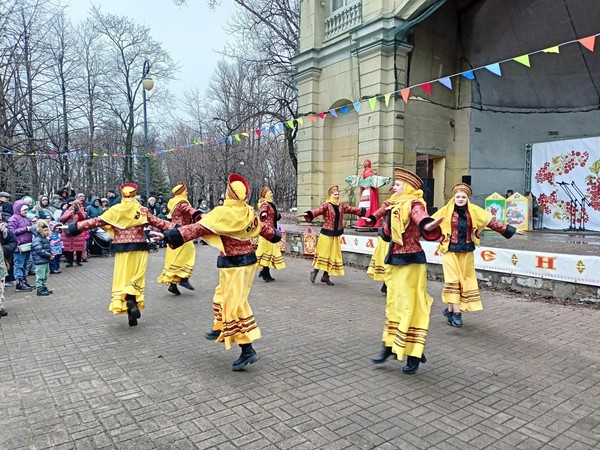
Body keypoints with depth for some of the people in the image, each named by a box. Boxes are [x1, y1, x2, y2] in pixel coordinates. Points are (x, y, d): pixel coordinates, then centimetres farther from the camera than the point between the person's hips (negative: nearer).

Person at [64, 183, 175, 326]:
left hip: (122, 250, 0)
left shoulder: (115, 210, 0)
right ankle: (132, 301, -18)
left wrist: (76, 227, 10)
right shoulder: (142, 210, -1)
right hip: (139, 249, 0)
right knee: (136, 279, 7)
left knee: (123, 280, 6)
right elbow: (158, 223, -1)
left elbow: (96, 221, 1)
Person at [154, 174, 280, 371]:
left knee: (235, 304, -3)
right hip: (248, 259, 8)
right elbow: (265, 229, 17)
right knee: (224, 295, 25)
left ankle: (248, 350, -3)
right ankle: (220, 329, 41)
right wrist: (275, 234, 39)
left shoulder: (223, 213, -18)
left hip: (232, 263, -8)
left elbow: (198, 228, -23)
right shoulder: (251, 213, 2)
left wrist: (169, 235, -23)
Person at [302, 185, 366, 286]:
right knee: (323, 253, -1)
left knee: (333, 255, 8)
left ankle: (326, 276, 17)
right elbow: (317, 211, -26)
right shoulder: (326, 205, -11)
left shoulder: (341, 205, 8)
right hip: (326, 233, -6)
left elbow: (352, 209, 19)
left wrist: (364, 210, 25)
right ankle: (315, 271, 17)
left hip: (336, 235, 6)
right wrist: (308, 214, -43)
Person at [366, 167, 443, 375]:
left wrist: (427, 226, -62)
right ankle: (390, 346, 28)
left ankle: (414, 356, 10)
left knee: (410, 307, -1)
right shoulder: (396, 205, 8)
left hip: (411, 262, -9)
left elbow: (420, 216, -40)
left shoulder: (414, 204, -16)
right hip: (395, 261, 9)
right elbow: (385, 209, 32)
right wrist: (372, 218, 48)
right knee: (393, 304, 15)